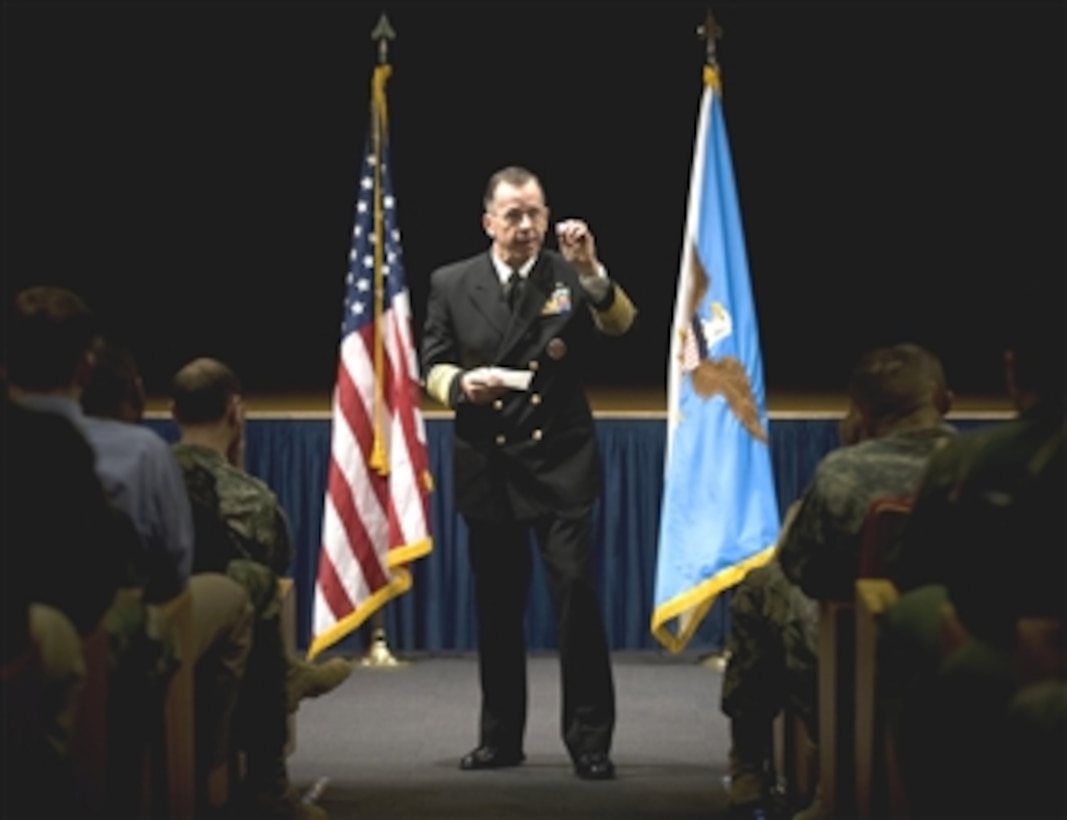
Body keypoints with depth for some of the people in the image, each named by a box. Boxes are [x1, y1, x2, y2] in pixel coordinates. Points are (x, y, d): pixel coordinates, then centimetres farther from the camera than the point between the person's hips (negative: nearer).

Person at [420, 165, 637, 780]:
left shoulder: (569, 278, 1)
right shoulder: (453, 285, 6)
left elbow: (620, 323, -14)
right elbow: (433, 365, 7)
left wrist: (591, 271, -30)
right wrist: (460, 384, -15)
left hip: (561, 463, -2)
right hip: (488, 468, 2)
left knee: (577, 591, -11)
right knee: (497, 606, 9)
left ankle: (590, 740, -4)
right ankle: (501, 737, 20)